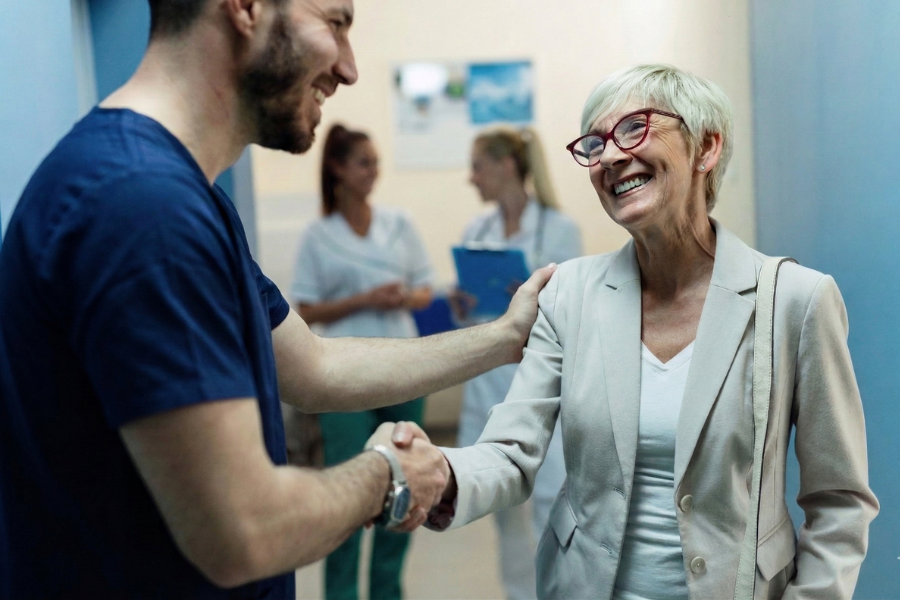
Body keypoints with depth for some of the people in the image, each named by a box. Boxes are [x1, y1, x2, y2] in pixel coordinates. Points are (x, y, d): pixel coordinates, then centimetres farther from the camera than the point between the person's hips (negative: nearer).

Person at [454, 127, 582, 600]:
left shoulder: (559, 229, -5)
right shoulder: (475, 231, 9)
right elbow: (470, 316, 13)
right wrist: (462, 307, -8)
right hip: (488, 377, 5)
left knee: (552, 499, -6)